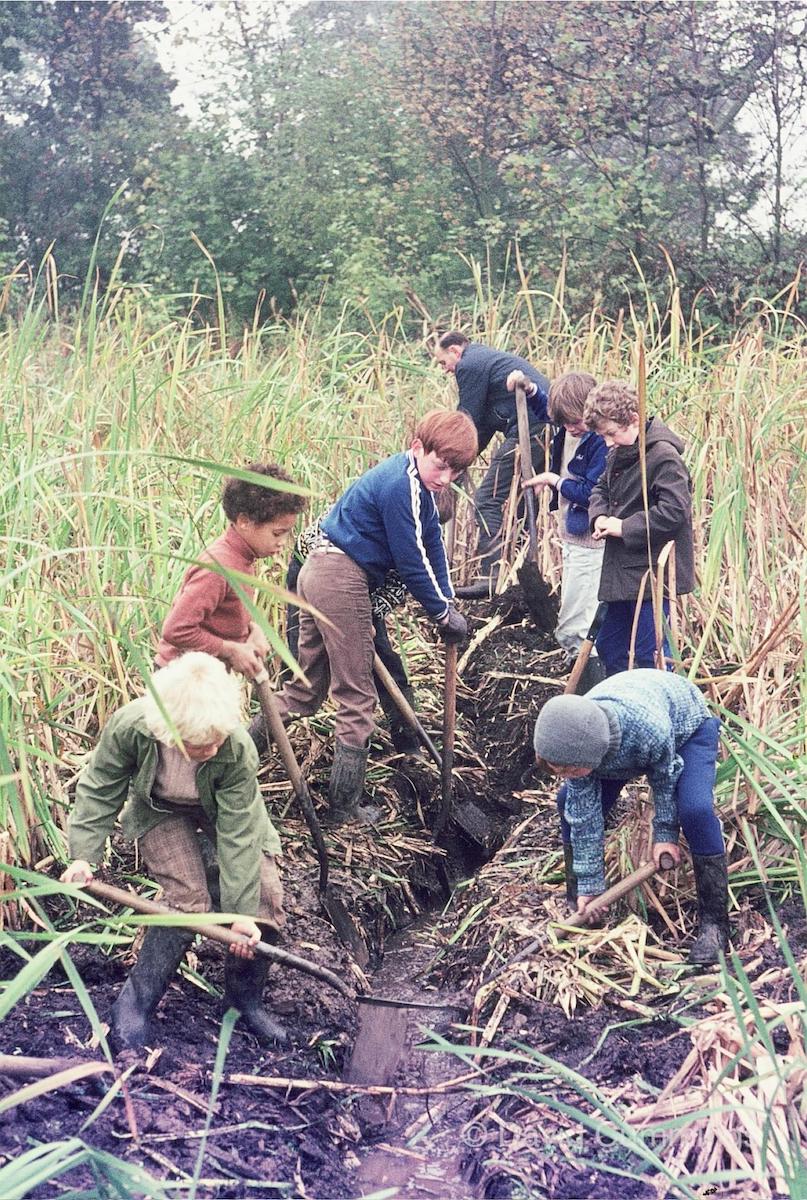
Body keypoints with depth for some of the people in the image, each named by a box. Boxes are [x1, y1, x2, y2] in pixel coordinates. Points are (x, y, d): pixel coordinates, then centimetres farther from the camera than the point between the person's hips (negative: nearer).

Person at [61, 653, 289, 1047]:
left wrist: (242, 911, -30)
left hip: (223, 811, 1)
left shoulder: (238, 750, -38)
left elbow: (237, 833, -32)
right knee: (189, 899, -21)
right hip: (161, 811, -1)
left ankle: (245, 998, 8)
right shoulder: (129, 728, -37)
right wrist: (84, 855, -26)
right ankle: (137, 1000, -4)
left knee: (265, 895, -13)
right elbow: (99, 790, -19)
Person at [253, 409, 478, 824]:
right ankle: (344, 808, 9)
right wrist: (443, 613, -5)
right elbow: (412, 563, -17)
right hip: (342, 582, -10)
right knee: (356, 698, 1)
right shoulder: (401, 487, -20)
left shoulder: (415, 480, 12)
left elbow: (432, 542, 15)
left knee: (306, 688, 18)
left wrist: (447, 601, 7)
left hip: (318, 572, 10)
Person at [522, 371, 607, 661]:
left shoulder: (601, 441, -22)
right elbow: (544, 408, 27)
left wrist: (554, 480, -13)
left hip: (589, 542, -10)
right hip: (572, 536, 10)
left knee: (574, 626, -5)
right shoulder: (567, 431, 4)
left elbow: (591, 493, -26)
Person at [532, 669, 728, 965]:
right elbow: (585, 816, -22)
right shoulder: (576, 742, -32)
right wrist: (589, 885, -18)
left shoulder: (650, 731, -48)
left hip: (686, 726, -4)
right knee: (571, 804, -7)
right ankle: (576, 902, 12)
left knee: (695, 810, -28)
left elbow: (665, 777, -24)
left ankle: (714, 923, -15)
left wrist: (665, 833, -13)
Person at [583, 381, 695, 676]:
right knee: (609, 646, 18)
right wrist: (599, 517, 2)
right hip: (622, 571, 9)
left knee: (649, 654, -4)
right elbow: (601, 488, 24)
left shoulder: (664, 457, -17)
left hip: (652, 572, -9)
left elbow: (673, 511, -24)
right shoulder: (618, 454, 10)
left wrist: (624, 527, -17)